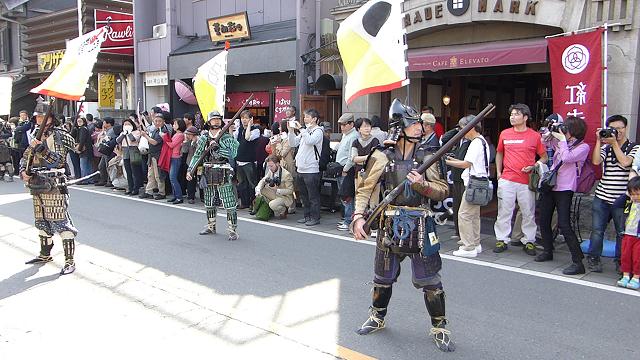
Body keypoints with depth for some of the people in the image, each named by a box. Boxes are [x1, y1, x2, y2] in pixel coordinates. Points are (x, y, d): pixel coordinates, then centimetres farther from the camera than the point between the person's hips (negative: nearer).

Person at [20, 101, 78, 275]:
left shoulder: (60, 135, -7)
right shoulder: (37, 135, 14)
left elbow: (58, 160, -17)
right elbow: (25, 157, 16)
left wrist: (41, 147, -28)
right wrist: (23, 171, -2)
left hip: (54, 187, -8)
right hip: (36, 186, 8)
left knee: (61, 223, -8)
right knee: (41, 222, 19)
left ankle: (70, 261, -6)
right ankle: (45, 254, 35)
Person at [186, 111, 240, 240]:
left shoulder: (227, 137, -2)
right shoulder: (204, 138, 9)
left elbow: (233, 154, -13)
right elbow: (197, 155, 9)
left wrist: (217, 148, -18)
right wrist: (190, 170, 1)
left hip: (223, 174, -4)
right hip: (209, 174, 4)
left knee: (230, 204, -7)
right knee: (209, 204, 14)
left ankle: (233, 230, -2)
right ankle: (211, 226, 30)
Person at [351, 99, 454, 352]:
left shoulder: (427, 156, 0)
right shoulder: (383, 157, -4)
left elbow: (443, 191, 1)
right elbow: (365, 189, -3)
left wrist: (422, 184, -17)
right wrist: (359, 217, -15)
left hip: (421, 227, 0)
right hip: (390, 226, 0)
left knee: (430, 281, 4)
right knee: (383, 278, 16)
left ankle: (439, 328, 21)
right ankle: (377, 317, 39)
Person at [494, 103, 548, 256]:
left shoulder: (535, 136, 0)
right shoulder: (504, 134, 7)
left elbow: (544, 157, 7)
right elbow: (499, 153, 20)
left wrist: (532, 167, -10)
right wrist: (498, 172, 11)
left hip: (527, 181, -1)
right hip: (507, 179, 2)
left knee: (529, 213, 6)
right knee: (504, 211, 4)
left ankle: (528, 242, 17)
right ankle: (502, 240, 14)